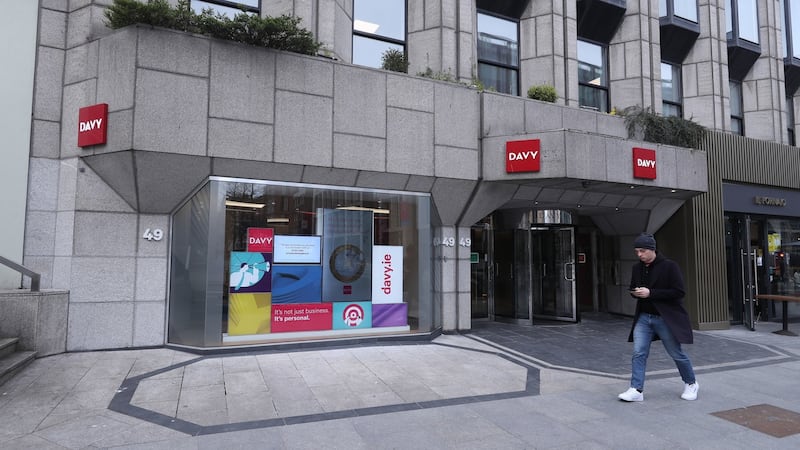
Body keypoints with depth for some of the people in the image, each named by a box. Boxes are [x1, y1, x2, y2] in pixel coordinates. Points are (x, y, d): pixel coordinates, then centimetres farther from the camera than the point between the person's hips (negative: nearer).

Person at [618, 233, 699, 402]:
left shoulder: (669, 266, -11)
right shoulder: (637, 268, 6)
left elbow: (679, 292, -16)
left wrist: (651, 293, -22)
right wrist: (635, 293, -6)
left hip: (665, 318, -5)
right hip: (643, 317, 5)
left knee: (676, 354, 10)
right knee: (638, 353, -3)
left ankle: (691, 384, 33)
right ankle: (636, 390, -1)